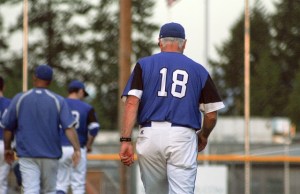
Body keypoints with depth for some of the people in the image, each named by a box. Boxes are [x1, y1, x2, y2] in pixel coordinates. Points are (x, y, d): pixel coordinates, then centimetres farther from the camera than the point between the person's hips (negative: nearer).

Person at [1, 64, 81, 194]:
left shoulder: (19, 99, 0)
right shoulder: (58, 101, -1)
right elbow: (69, 127, -12)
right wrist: (77, 149, -14)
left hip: (27, 155, -1)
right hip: (50, 154, 1)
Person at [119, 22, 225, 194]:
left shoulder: (144, 65, 11)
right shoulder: (198, 70, 11)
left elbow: (132, 103, -3)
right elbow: (211, 114, 9)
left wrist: (126, 140, -8)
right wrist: (203, 137, 28)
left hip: (150, 135, 2)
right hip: (183, 136, -1)